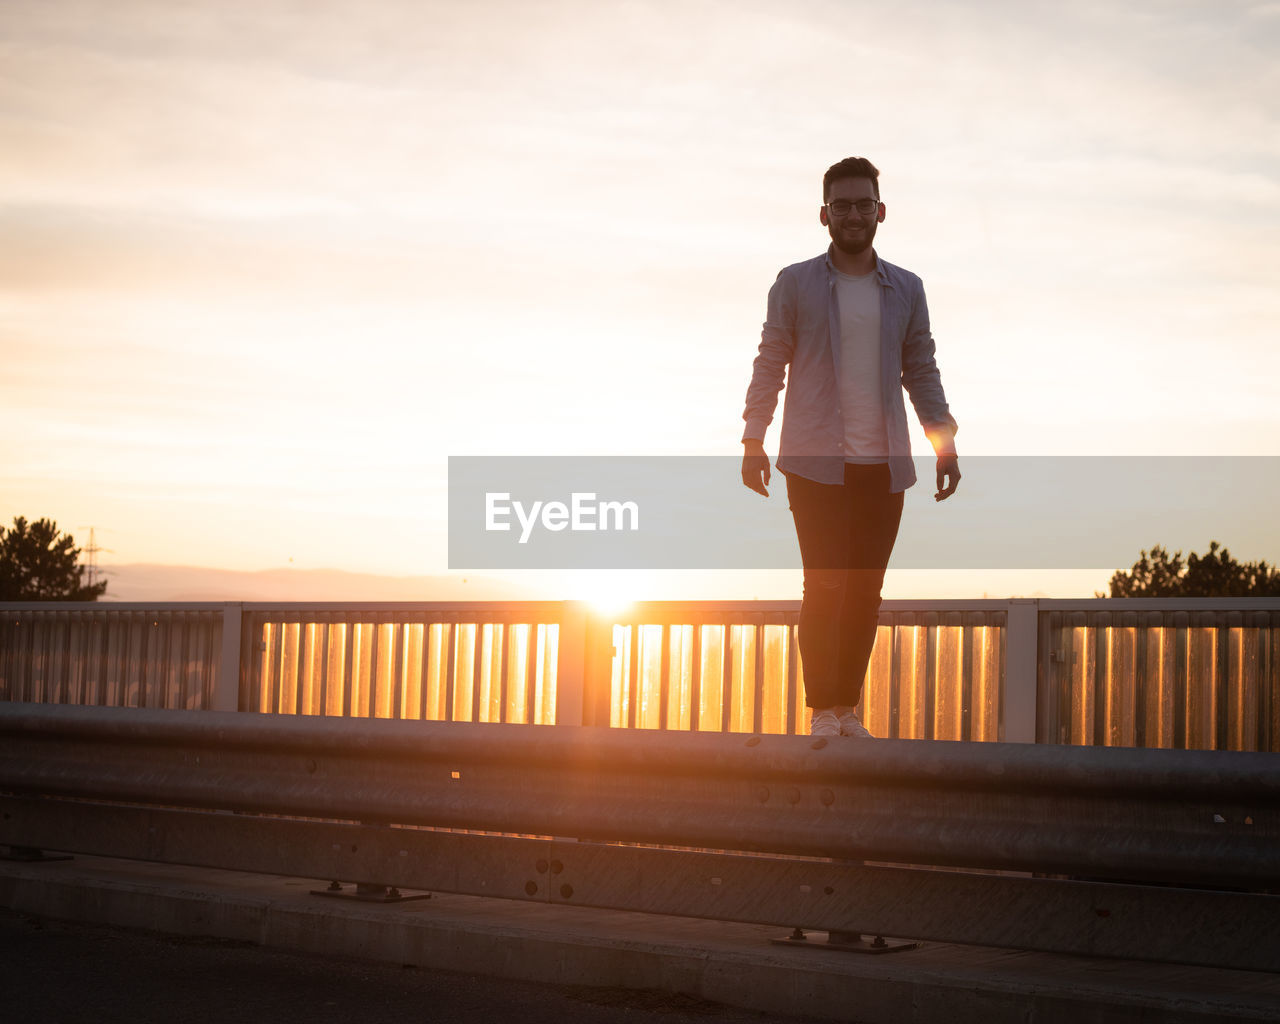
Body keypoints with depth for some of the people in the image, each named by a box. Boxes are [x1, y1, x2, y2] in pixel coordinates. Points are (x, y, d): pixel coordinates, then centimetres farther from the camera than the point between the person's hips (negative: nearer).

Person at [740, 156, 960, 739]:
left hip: (884, 465, 3)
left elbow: (922, 372, 15)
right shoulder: (795, 284, 5)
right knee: (825, 585, -8)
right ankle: (821, 712, -2)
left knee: (866, 591, 4)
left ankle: (848, 708, 12)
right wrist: (753, 440, -5)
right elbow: (770, 364, 4)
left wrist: (945, 444, 6)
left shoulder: (906, 289, 13)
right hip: (815, 463, -3)